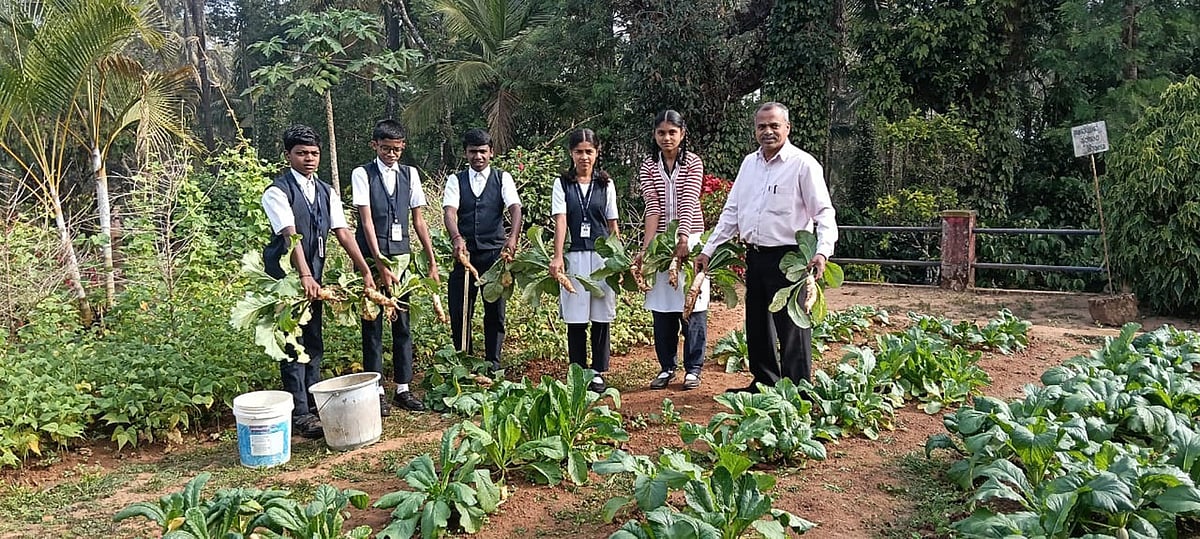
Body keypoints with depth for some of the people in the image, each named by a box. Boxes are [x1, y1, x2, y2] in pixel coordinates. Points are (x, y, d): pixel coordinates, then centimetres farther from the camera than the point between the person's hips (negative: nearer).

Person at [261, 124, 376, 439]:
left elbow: (343, 234, 3)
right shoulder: (278, 192, -11)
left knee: (313, 343, 13)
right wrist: (305, 276, -35)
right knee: (294, 344, -2)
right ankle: (299, 415, 5)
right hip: (286, 276, -7)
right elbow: (291, 235, -24)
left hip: (313, 275, 7)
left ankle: (314, 406, 25)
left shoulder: (325, 192, 9)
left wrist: (366, 272, -5)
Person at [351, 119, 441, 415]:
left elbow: (418, 219, 8)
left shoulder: (409, 174, 7)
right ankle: (376, 391, 12)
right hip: (371, 257, -3)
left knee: (402, 324, 8)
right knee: (373, 325, 4)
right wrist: (381, 266, -18)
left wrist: (432, 260, 4)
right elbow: (367, 221, -11)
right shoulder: (362, 174, -4)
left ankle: (403, 388, 17)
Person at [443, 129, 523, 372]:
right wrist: (457, 238, -31)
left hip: (495, 252, -1)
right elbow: (449, 210, -10)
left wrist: (513, 237, -31)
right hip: (465, 253, 1)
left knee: (495, 312, 6)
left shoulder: (502, 178, 4)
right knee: (459, 312, 4)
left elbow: (515, 208, -11)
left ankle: (493, 364, 18)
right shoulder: (455, 180, 6)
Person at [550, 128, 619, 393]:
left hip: (602, 255, 1)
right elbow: (560, 221, -6)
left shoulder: (606, 184, 8)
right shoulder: (562, 184, 4)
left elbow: (613, 225, 11)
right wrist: (557, 257, -16)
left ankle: (598, 373, 14)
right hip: (574, 256, -1)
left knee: (601, 317, 4)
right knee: (576, 319, 3)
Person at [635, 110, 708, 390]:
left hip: (689, 239, -2)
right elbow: (653, 208, -5)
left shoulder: (693, 163, -1)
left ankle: (693, 368, 13)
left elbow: (688, 203, -14)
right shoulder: (648, 167, 4)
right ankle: (667, 367, 18)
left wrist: (683, 239, -26)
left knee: (692, 305, 2)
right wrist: (645, 248, -16)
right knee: (662, 308, 6)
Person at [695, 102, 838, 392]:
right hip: (755, 257, 7)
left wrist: (822, 251, -27)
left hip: (788, 259, -7)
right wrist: (708, 250, 13)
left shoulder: (803, 164, -7)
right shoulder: (749, 163, 13)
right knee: (757, 327, 16)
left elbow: (824, 213, -11)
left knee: (792, 329, -3)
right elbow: (732, 211, 17)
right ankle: (764, 383, 30)